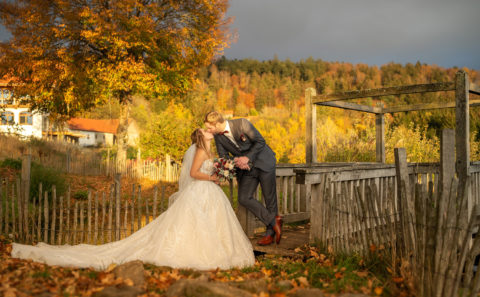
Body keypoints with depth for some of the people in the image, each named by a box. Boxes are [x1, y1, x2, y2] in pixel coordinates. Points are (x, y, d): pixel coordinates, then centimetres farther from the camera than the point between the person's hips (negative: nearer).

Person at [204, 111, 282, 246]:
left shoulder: (242, 123, -22)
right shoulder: (217, 136, -7)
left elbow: (260, 141, -15)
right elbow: (223, 157, 0)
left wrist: (247, 158, -23)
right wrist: (236, 163, -20)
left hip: (263, 163, -5)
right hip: (246, 169, 5)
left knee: (270, 198, 0)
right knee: (244, 198, -10)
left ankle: (270, 233, 16)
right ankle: (274, 220, 1)